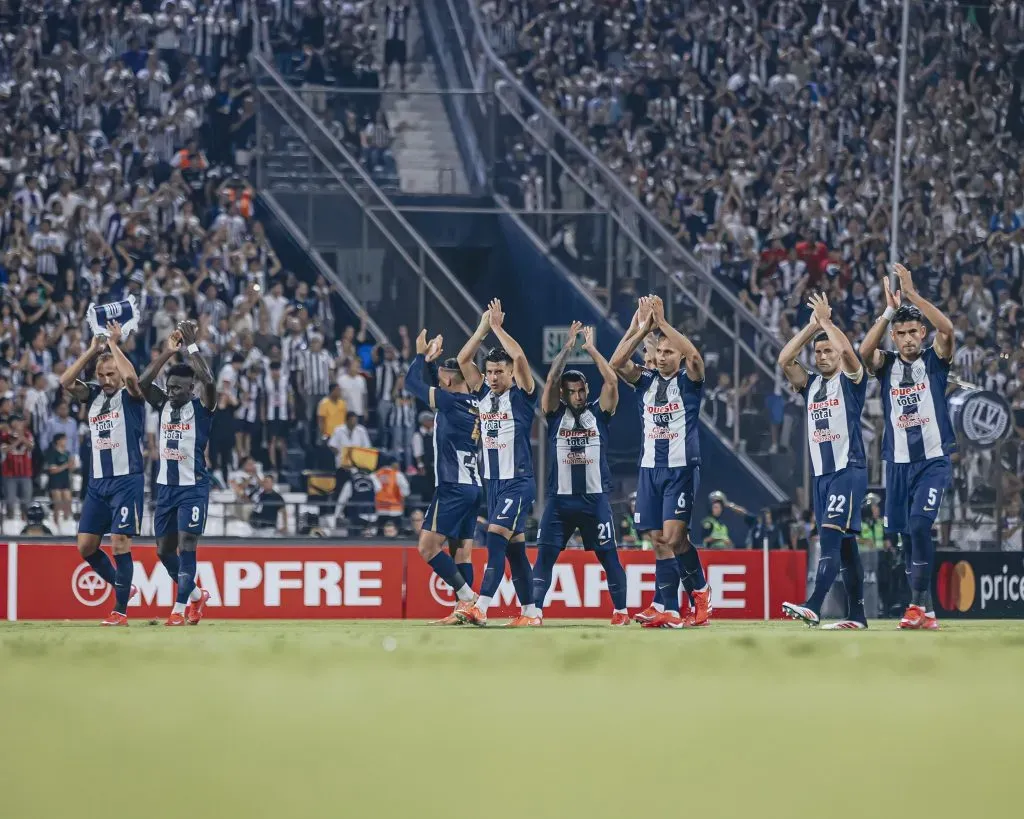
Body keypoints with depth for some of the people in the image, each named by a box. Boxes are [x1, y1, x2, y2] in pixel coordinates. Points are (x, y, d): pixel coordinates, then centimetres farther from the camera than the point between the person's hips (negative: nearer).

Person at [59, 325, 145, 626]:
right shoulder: (93, 396, 12)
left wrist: (113, 344, -13)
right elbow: (66, 382, -3)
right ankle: (123, 587, 24)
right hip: (97, 482, 6)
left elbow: (131, 376, -25)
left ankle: (121, 610, -4)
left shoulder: (130, 397, -3)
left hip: (127, 480, -6)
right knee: (86, 546, 4)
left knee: (120, 543, -10)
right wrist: (93, 349, -3)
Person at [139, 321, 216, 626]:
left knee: (186, 544, -14)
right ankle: (196, 594, 30)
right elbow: (142, 383, -6)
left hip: (193, 486, -6)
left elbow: (208, 381, -24)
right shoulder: (163, 404, 8)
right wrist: (168, 352, -11)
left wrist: (191, 345, -20)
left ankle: (180, 607, -13)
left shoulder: (201, 407, -6)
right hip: (166, 486, 6)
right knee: (164, 549, 10)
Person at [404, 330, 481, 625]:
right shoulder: (475, 405, 13)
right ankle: (462, 610, 3)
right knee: (461, 550, 7)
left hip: (452, 487, -9)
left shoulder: (451, 402, -12)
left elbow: (413, 383, -4)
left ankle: (467, 596, -14)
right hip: (472, 487, 9)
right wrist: (430, 360, 25)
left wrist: (422, 355, 10)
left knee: (428, 546, -9)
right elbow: (429, 389, 29)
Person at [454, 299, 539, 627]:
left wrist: (498, 327, -10)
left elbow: (519, 357, -21)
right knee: (514, 546, 8)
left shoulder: (521, 395, -6)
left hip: (518, 482, -7)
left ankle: (481, 607, -26)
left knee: (495, 538, -18)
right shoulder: (484, 394, 10)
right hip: (493, 480, 7)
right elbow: (463, 360, 7)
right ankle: (530, 612, 12)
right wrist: (483, 328, 1)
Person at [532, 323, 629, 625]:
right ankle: (534, 609, -3)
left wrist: (591, 348, -3)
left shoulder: (599, 412, 6)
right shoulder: (556, 413, 7)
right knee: (545, 554, -5)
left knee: (608, 555, 2)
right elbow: (551, 380, -8)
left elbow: (611, 381, -7)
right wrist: (568, 348, -8)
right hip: (560, 498, 0)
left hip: (595, 498, 0)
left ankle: (620, 611, 10)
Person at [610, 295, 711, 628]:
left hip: (681, 469, -5)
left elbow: (694, 357, -24)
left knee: (673, 537, -17)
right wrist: (642, 328, -14)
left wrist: (662, 322, -23)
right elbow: (616, 363, -6)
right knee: (659, 541, 3)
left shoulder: (688, 380, -3)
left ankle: (700, 591, -1)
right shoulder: (646, 380, 9)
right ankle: (669, 610, 4)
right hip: (650, 469, 5)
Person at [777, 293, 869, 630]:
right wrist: (812, 326, 2)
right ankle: (856, 614, 10)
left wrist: (825, 320, -7)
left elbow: (846, 350, -20)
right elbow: (784, 359, 4)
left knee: (831, 535, -18)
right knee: (844, 542, 8)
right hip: (821, 472, 7)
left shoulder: (851, 380, -1)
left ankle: (813, 607, -31)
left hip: (848, 469, -7)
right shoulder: (810, 385, 16)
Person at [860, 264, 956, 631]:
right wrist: (889, 311, -19)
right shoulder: (885, 364, 7)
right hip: (898, 463, 4)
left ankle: (918, 603, -19)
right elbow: (864, 351, -15)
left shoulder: (935, 359, 1)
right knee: (907, 535, 6)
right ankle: (926, 611, 15)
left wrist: (912, 294, -21)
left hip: (934, 460, -4)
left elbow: (947, 328, -19)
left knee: (919, 525, -21)